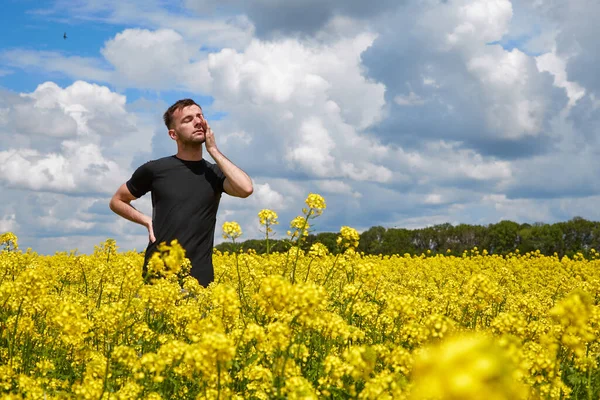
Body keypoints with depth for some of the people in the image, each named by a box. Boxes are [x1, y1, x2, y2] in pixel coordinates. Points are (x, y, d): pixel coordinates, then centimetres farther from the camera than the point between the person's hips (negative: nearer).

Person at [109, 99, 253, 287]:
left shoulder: (216, 173, 9)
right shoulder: (155, 170, 4)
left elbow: (246, 189, -13)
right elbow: (116, 201, 18)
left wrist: (213, 150, -6)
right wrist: (147, 220, 1)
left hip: (199, 276, 1)